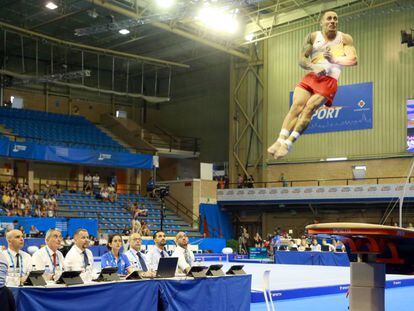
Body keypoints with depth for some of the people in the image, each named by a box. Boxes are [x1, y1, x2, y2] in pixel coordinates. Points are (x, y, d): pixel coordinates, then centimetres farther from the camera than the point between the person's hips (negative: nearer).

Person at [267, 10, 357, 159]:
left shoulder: (345, 38, 4)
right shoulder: (313, 37, 9)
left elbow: (353, 60, -8)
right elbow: (301, 59, 2)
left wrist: (334, 60, -24)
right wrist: (315, 68, -18)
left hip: (329, 80, -2)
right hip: (311, 76, 3)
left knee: (309, 109, -20)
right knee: (296, 105, -18)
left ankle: (288, 143, -21)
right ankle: (280, 140, -25)